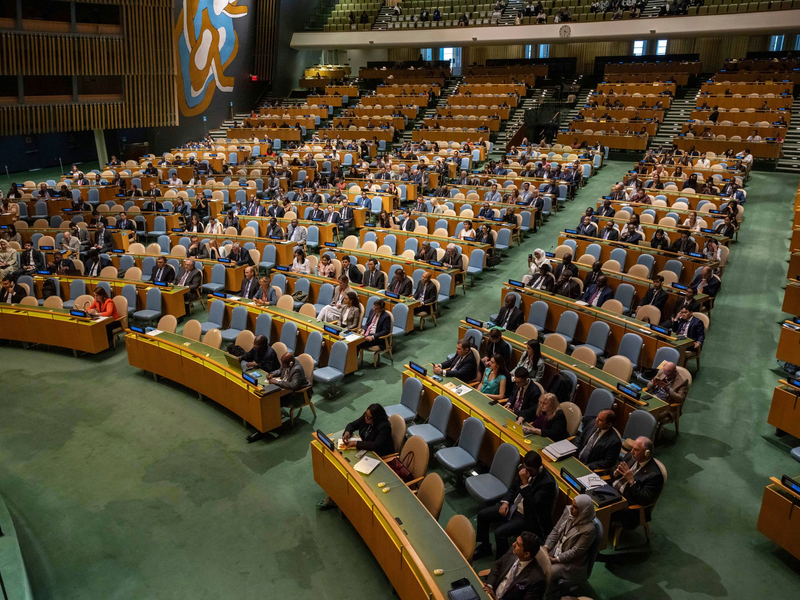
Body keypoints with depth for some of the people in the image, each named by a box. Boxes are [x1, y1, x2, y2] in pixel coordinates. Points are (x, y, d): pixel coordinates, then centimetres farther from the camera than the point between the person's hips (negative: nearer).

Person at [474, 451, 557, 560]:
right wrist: (505, 502, -4)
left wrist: (525, 483, -32)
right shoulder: (523, 468, -4)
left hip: (529, 517, -8)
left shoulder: (547, 482, -25)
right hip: (514, 506, 8)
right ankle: (485, 547, 23)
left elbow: (532, 505, -30)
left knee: (500, 532, -25)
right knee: (482, 514, 1)